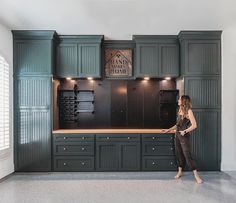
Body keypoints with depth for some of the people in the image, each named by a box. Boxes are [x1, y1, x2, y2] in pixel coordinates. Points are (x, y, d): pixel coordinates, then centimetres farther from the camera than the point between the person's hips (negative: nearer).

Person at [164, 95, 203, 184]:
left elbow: (194, 125, -16)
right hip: (177, 135, 7)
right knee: (179, 154, 13)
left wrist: (185, 131, -21)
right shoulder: (180, 110, 10)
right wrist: (169, 129, 17)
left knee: (187, 155, -5)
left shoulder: (188, 111, -11)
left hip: (184, 136, -7)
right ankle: (180, 172, 26)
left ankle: (196, 175, 6)